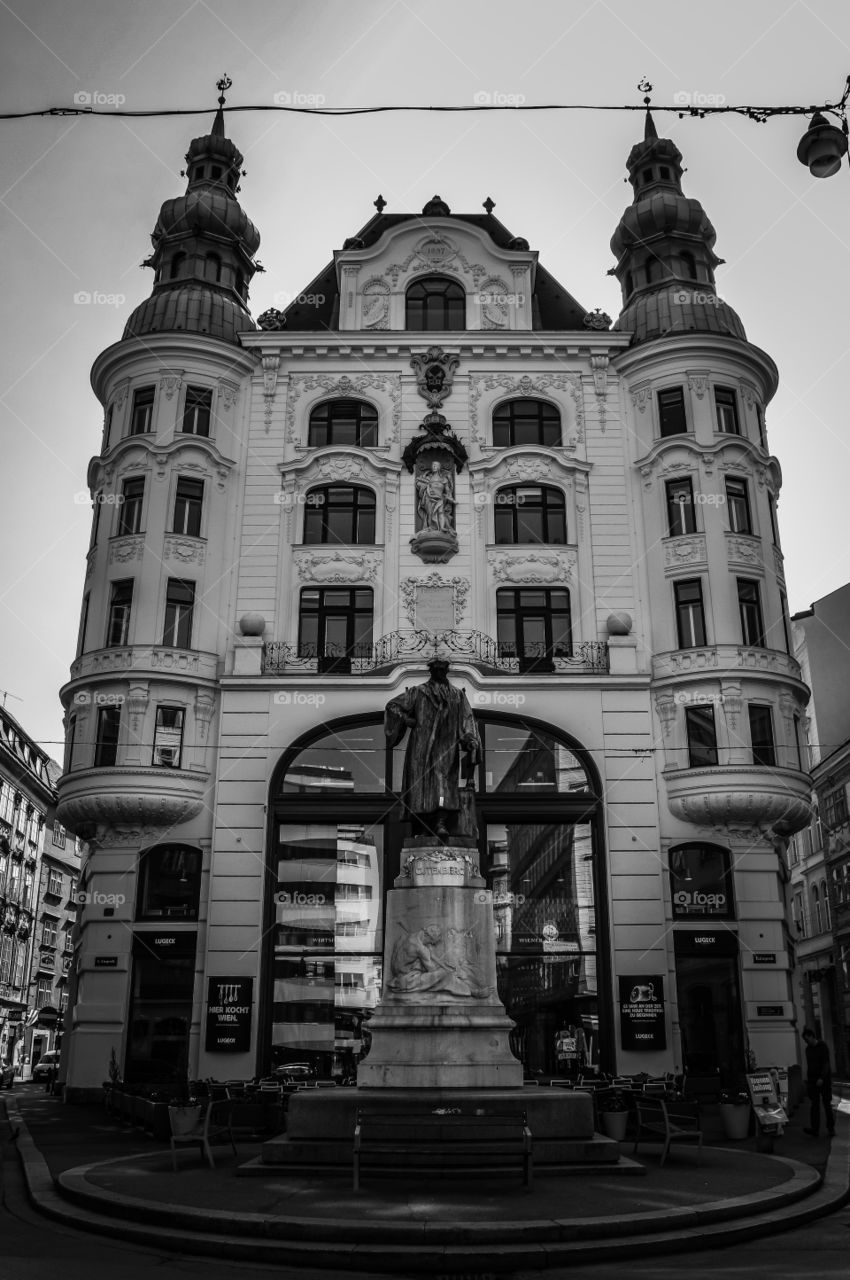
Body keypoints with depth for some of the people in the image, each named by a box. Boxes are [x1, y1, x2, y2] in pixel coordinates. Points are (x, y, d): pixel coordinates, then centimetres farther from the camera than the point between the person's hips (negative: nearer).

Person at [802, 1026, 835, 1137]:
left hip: (824, 1079, -5)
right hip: (813, 1081, 5)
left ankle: (831, 1128, 11)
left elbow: (826, 1063, -13)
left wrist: (822, 1078, -20)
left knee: (827, 1104, 1)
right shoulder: (808, 1049, 10)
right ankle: (815, 1129, -7)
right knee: (815, 1104, -3)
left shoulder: (822, 1046, -8)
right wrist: (808, 1079, 9)